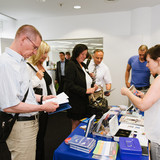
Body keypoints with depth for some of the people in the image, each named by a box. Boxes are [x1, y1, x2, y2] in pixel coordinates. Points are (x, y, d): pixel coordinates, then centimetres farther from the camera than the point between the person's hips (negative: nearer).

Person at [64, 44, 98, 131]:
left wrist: (92, 87, 1)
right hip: (75, 101, -8)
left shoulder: (83, 65, 12)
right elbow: (70, 85, -20)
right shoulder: (71, 65, -13)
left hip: (83, 100, 8)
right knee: (76, 126, 5)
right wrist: (85, 91, -22)